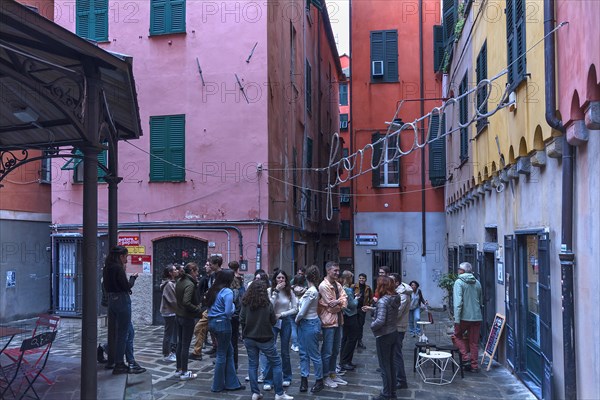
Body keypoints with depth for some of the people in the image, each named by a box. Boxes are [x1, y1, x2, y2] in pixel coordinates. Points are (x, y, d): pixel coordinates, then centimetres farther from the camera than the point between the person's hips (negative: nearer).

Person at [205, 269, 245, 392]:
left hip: (212, 322, 8)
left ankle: (232, 383, 19)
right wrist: (233, 306, -2)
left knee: (229, 351, 15)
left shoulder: (214, 290, 9)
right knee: (222, 354, 5)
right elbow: (228, 312, -21)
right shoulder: (227, 292, -15)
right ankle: (218, 386, 15)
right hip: (223, 323, -8)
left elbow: (207, 304, 17)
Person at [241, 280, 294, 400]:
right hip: (265, 339, -3)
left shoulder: (245, 303, -6)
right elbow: (273, 321, -4)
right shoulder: (267, 304, -13)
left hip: (249, 338, 3)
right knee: (276, 363, 7)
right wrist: (276, 317, 18)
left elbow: (241, 320, 0)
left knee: (252, 365, 12)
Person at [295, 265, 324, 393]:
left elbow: (302, 312, -19)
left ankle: (319, 381, 16)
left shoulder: (311, 292, -22)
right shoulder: (311, 290, 5)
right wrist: (299, 320, 5)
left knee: (314, 354, 4)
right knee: (304, 353, 13)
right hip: (304, 324, 9)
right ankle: (304, 379, 20)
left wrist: (297, 320, -3)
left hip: (310, 324, -9)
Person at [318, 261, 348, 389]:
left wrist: (338, 302, -18)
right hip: (329, 321, -8)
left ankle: (332, 374, 28)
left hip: (338, 321, 8)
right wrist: (341, 304, -4)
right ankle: (326, 377, 10)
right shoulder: (323, 286, -15)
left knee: (335, 351, 16)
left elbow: (345, 299, -1)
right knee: (327, 351, 0)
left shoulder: (338, 285, 10)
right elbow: (331, 306, -18)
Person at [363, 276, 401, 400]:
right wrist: (371, 309, 26)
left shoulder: (383, 301, -23)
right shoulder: (395, 298, 2)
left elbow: (380, 321, -31)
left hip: (383, 336, -8)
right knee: (391, 364, 18)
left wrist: (372, 325, -12)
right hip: (393, 333, 8)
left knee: (384, 366, 4)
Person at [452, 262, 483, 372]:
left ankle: (465, 358, 0)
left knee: (457, 336, 15)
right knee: (474, 342, 12)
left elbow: (458, 302, -17)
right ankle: (474, 365, 15)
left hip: (464, 317, -5)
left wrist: (457, 319, -17)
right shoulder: (477, 283, 10)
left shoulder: (459, 282, -9)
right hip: (477, 317, 5)